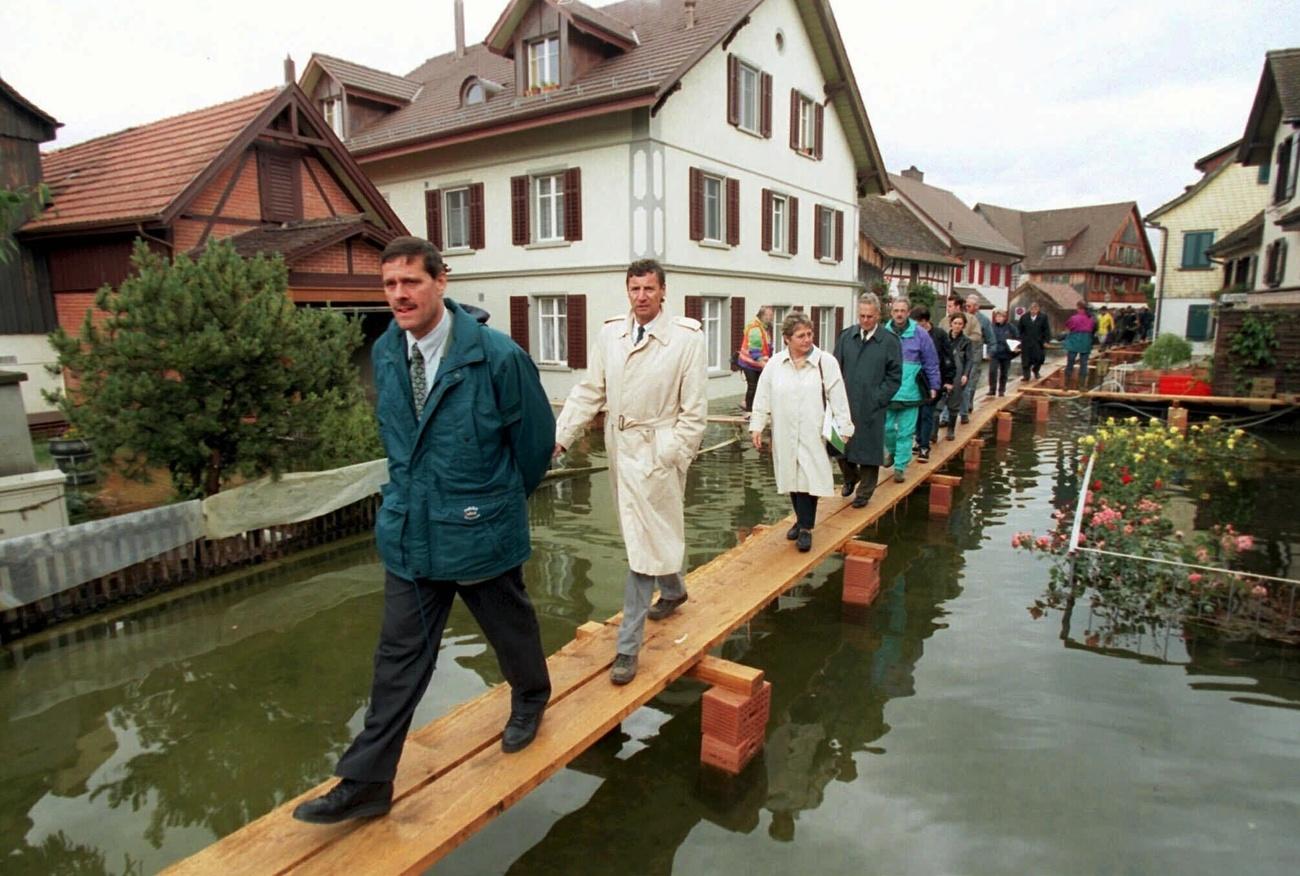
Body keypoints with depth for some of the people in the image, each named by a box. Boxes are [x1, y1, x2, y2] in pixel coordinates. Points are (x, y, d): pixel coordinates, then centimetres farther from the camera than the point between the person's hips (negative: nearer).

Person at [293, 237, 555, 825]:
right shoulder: (385, 353, 0)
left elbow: (536, 435, -6)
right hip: (408, 532, 4)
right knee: (399, 654, 10)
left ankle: (530, 700, 48)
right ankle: (367, 781, 22)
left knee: (510, 628, 18)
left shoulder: (496, 355, -19)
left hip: (480, 531, -4)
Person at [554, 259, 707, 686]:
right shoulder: (610, 333, 3)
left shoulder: (686, 337, -10)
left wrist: (672, 457, -12)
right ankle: (673, 590, 49)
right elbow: (588, 392, 5)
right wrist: (560, 436, -4)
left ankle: (628, 646, 6)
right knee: (648, 534, 21)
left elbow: (694, 409, -8)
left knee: (644, 544, -3)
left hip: (658, 451, -5)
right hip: (620, 446, 5)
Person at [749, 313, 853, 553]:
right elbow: (762, 397, 5)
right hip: (785, 434, 3)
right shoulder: (774, 364, 1)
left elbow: (838, 398, -4)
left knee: (809, 478, -3)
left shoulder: (826, 362, -5)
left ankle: (806, 528, 7)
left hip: (813, 434, -3)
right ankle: (801, 519, 31)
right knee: (792, 477, 13)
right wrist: (756, 426, 1)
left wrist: (843, 428, -7)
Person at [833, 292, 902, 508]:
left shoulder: (889, 342, -4)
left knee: (869, 449, 5)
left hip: (872, 407, -3)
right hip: (845, 405, 3)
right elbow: (836, 369, 7)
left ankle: (864, 493, 21)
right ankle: (850, 478, 37)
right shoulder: (846, 337, 4)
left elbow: (894, 377, -2)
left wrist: (877, 399, -9)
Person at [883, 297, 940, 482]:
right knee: (887, 428, 10)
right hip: (887, 392, 2)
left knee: (905, 432, 1)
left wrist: (934, 386, 3)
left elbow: (931, 363, 3)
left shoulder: (919, 334, -3)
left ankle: (900, 466, 10)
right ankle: (892, 451, 39)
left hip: (910, 392, -2)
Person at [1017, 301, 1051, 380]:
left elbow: (1047, 330, 1)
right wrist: (1019, 339, 3)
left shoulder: (1043, 317, -1)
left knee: (1039, 358, 2)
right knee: (1026, 360, 0)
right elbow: (1020, 329, 8)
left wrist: (1046, 341, -4)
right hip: (1026, 342, 1)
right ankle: (1026, 375, 7)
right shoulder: (1024, 317, 3)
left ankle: (1035, 371, 29)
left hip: (1039, 342, 0)